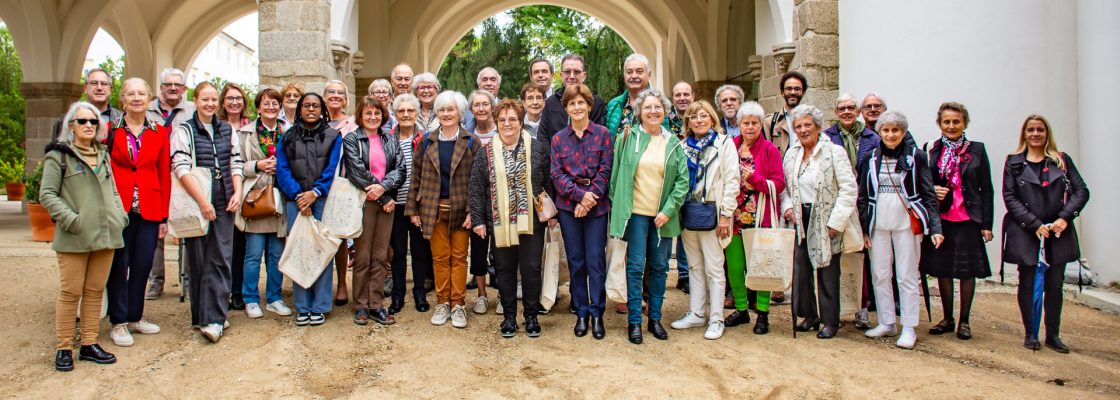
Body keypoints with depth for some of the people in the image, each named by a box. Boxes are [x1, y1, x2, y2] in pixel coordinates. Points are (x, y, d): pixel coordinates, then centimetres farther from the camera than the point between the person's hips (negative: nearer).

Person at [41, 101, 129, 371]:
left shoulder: (103, 155, 17)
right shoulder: (58, 155, -1)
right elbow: (47, 194, -5)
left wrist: (120, 215, 7)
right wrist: (70, 218, -16)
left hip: (105, 234, 5)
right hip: (74, 237, -5)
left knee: (95, 290, 9)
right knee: (70, 292, -1)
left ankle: (89, 344, 16)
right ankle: (64, 348, 7)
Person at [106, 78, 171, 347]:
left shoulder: (159, 133, 7)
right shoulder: (110, 130, 2)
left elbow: (164, 175, 7)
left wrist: (164, 216, 4)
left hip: (149, 210, 2)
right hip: (117, 208, -2)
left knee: (143, 264, 7)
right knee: (118, 265, 3)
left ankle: (135, 317, 23)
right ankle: (118, 322, 13)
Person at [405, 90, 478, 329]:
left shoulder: (470, 142, 0)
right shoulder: (427, 141, 8)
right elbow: (416, 176, 7)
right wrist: (413, 209, 2)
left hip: (460, 209, -2)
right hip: (433, 209, 2)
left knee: (459, 256, 3)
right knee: (440, 257, 7)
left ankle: (458, 305, 11)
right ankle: (442, 303, 16)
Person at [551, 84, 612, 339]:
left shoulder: (602, 134, 2)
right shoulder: (558, 138, 7)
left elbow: (605, 170, -3)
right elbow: (556, 174, 0)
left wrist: (590, 198, -13)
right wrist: (579, 194, -14)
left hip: (597, 205, -2)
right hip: (568, 206, 2)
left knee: (596, 260, -1)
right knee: (575, 261, 7)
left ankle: (597, 313, 10)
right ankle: (581, 312, 18)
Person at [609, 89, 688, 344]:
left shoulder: (673, 143, 5)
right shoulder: (628, 137, 0)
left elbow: (683, 180, 3)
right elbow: (615, 173, 3)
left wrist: (668, 210, -6)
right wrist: (618, 205, -1)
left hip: (663, 215, 3)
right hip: (636, 213, -2)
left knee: (659, 267, 9)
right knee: (635, 267, -1)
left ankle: (655, 318, 21)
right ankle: (634, 321, 8)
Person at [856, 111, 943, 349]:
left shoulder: (916, 157, 0)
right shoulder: (870, 158, 6)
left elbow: (928, 195, -1)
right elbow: (862, 196, 8)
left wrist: (935, 227, -10)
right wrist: (864, 229, 3)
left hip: (906, 224, -3)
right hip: (878, 225, 3)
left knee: (907, 276, 1)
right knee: (879, 275, 6)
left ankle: (909, 328, 9)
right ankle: (887, 323, 18)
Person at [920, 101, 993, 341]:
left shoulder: (976, 150, 2)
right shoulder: (931, 150, 5)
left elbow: (986, 190, 2)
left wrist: (986, 224, -3)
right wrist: (932, 191, -11)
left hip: (968, 219, -2)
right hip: (940, 219, 2)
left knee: (967, 269, 3)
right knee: (942, 269, 8)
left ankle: (964, 321, 16)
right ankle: (947, 319, 22)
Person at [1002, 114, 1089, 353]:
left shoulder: (1062, 160, 7)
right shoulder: (1014, 162, 2)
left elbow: (1081, 191, 3)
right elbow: (1009, 198, -5)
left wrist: (1065, 218, -11)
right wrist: (1035, 225, -12)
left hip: (1058, 233, 2)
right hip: (1025, 234, -2)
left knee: (1055, 285, 6)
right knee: (1028, 284, 5)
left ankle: (1053, 335, 16)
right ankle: (1030, 333, 15)